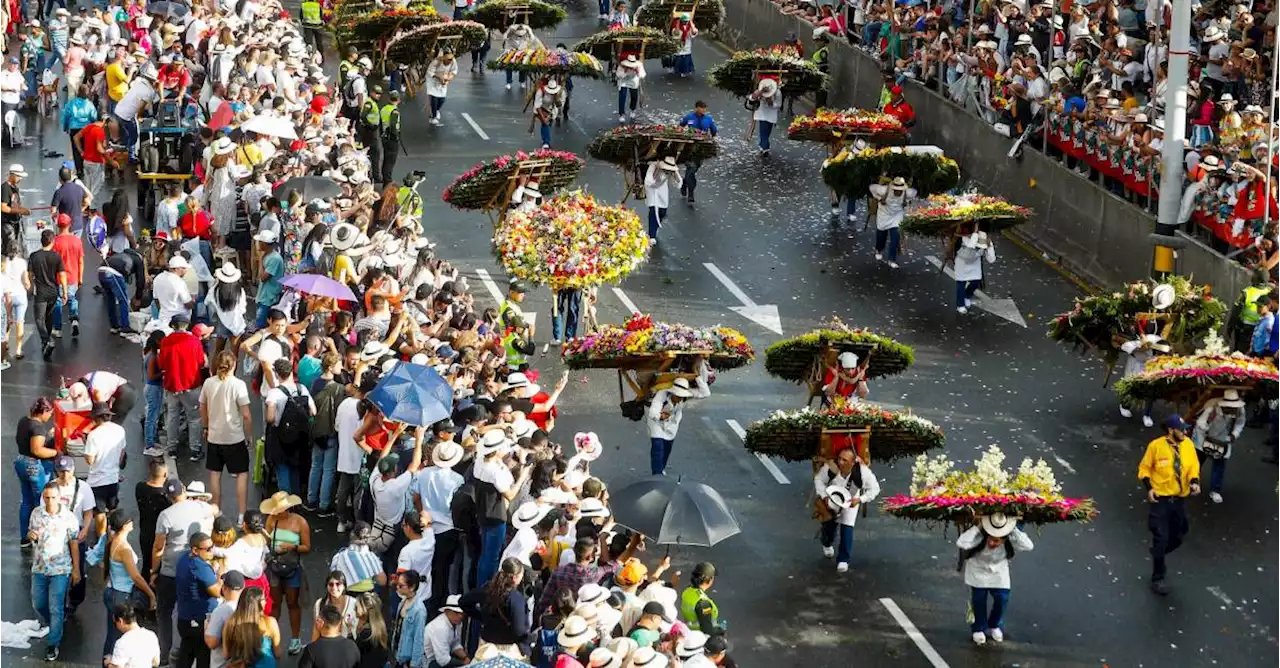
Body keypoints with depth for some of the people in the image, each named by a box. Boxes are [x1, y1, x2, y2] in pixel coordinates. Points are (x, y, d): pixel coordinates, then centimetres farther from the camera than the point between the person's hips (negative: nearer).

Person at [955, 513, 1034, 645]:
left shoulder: (1010, 541, -31)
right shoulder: (979, 537, -38)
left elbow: (1029, 546, -45)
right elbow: (961, 543, -54)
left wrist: (1014, 530, -45)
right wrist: (978, 527, -50)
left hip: (998, 571, 2)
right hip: (978, 569, -2)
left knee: (1002, 599, -2)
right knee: (978, 599, -2)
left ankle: (994, 625, 26)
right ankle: (978, 628, 22)